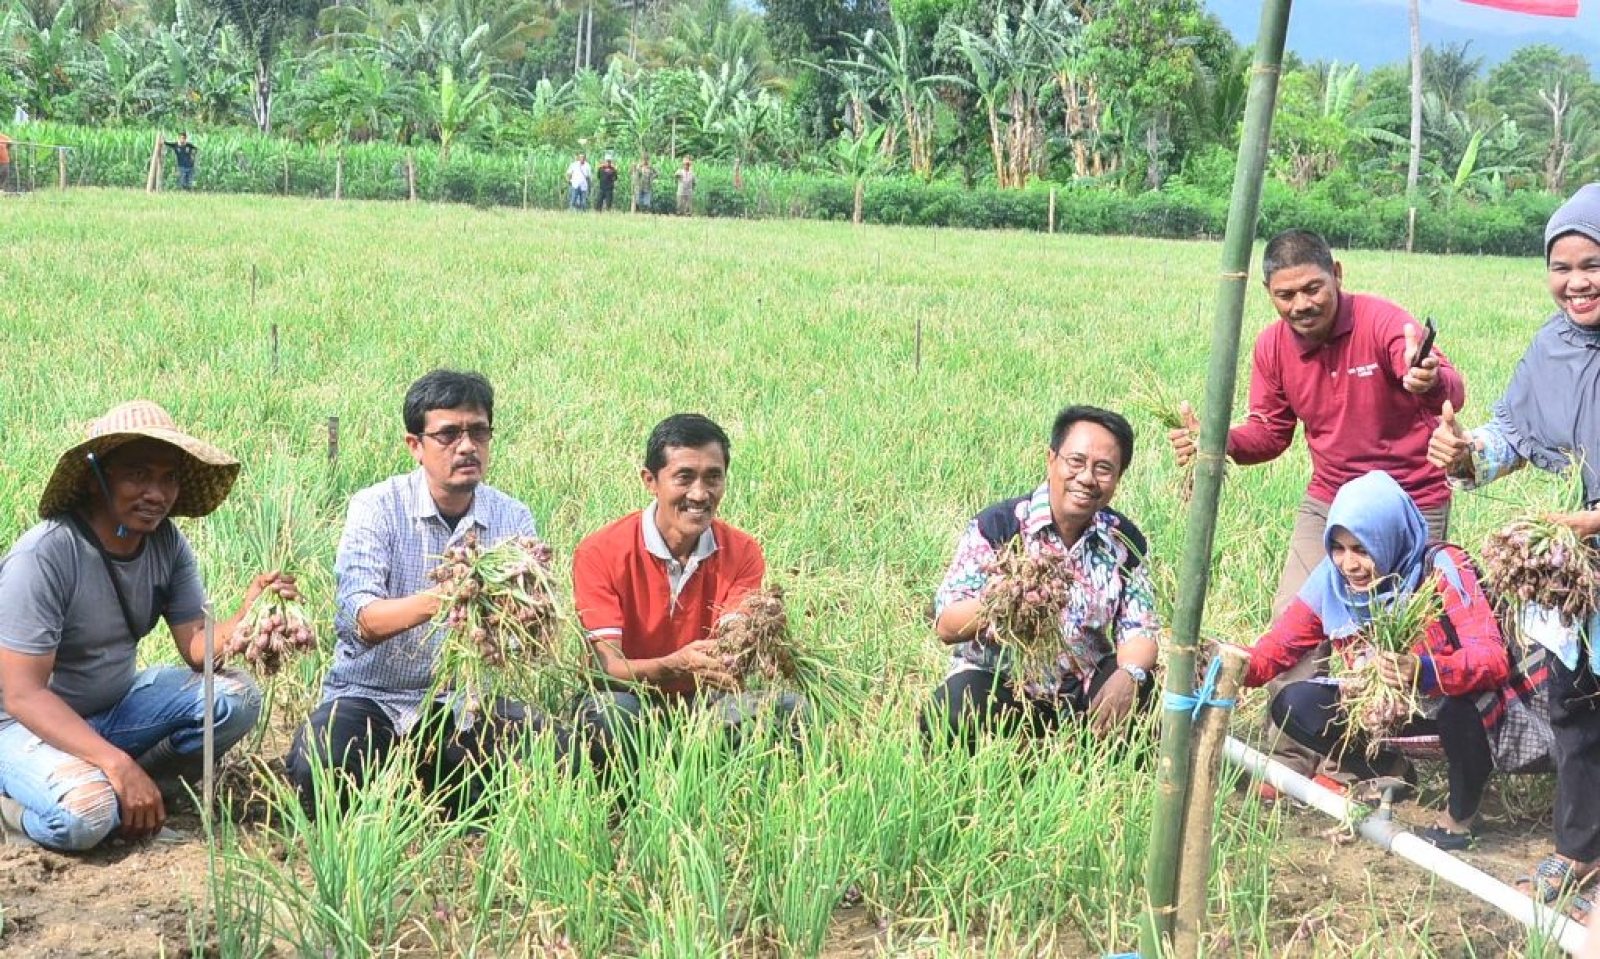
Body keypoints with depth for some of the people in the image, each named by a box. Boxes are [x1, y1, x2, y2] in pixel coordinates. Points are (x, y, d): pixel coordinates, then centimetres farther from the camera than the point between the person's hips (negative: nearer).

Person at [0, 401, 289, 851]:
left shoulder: (167, 543, -6)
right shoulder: (43, 557, -26)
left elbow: (196, 647, -7)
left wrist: (246, 620, -30)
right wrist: (119, 764, -34)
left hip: (116, 705, 6)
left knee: (236, 695, -13)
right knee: (86, 815, -34)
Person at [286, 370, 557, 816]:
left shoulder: (513, 519, 3)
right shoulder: (376, 508, -7)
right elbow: (359, 618, -22)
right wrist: (435, 601, -42)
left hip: (466, 701, 3)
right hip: (371, 696, -2)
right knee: (317, 768, -33)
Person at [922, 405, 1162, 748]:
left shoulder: (1124, 540, 4)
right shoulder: (996, 526, -9)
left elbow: (1139, 630, -1)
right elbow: (946, 626, -15)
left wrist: (1128, 675, -26)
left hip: (1082, 692, 4)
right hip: (999, 685, -3)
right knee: (952, 711, -34)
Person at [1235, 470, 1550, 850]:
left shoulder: (1443, 570, -27)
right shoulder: (1331, 579, -14)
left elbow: (1492, 657, -37)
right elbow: (1276, 648, -11)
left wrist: (1425, 672, -56)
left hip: (1458, 707, -5)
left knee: (1460, 698, -39)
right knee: (1293, 705, -15)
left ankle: (1462, 812, -9)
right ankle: (1391, 772, 10)